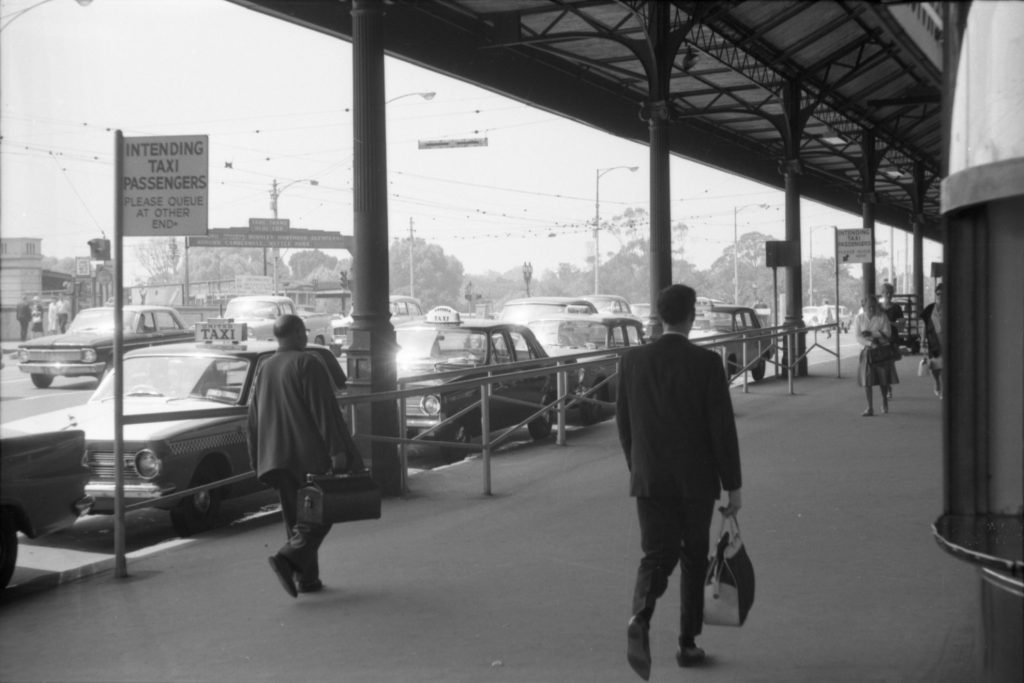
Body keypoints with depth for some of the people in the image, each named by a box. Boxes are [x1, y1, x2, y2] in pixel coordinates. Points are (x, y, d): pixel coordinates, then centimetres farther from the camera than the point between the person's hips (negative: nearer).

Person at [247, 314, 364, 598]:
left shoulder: (265, 369, 11)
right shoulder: (307, 364, -10)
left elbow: (254, 418, 13)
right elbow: (322, 409, -17)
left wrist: (259, 461, 19)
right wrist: (337, 449, -17)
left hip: (278, 455, 7)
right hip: (311, 454, -7)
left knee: (296, 516, 12)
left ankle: (307, 578, 12)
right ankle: (289, 558, -19)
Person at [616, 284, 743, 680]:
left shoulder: (633, 361, 0)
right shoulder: (706, 363, -11)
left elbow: (624, 424, 7)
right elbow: (723, 428, -10)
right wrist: (733, 486, -3)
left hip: (649, 480, 2)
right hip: (697, 480, -2)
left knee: (657, 556, 3)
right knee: (694, 558, 14)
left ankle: (641, 619, -25)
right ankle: (687, 644, 19)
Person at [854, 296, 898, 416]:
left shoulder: (882, 317, -5)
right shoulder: (859, 318, -2)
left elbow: (887, 334, -11)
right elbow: (858, 336, -10)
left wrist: (871, 334, -18)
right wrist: (871, 343, -23)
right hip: (866, 351, 0)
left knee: (884, 379, 8)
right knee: (866, 379, -7)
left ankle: (885, 402, 33)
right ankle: (870, 408, -4)